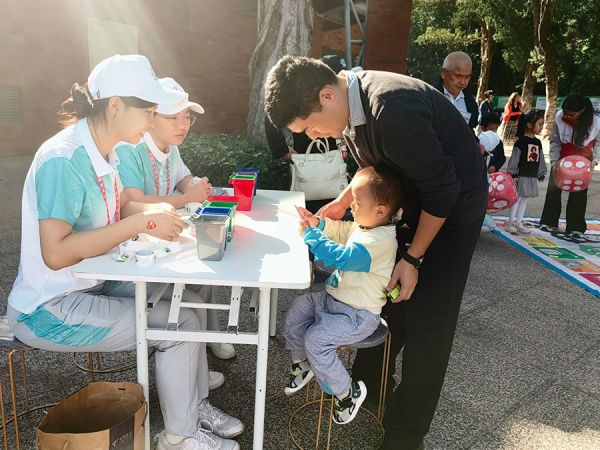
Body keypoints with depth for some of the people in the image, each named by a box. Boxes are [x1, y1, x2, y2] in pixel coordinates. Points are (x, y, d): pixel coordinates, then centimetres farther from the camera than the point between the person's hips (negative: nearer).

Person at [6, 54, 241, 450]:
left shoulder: (102, 149, 1)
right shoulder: (63, 160, -25)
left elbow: (118, 206, 12)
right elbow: (55, 253, -30)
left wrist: (156, 210, -9)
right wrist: (142, 222, -28)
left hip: (93, 284, 9)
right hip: (50, 309, -9)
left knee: (191, 302, 5)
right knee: (183, 325, -13)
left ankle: (196, 406, 20)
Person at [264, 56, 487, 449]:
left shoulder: (393, 110, -34)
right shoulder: (352, 104, -6)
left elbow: (443, 189, -26)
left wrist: (413, 257, -17)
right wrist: (342, 203, 0)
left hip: (455, 204, -8)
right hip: (417, 198, 8)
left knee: (427, 319, -4)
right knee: (388, 291, 14)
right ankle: (369, 380, 35)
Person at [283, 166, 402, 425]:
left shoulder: (379, 241, -30)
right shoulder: (363, 225, 0)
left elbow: (341, 257, -38)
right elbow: (340, 229, 18)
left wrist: (311, 235, -29)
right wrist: (317, 223, -1)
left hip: (357, 315, -10)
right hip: (335, 297, 10)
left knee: (315, 339, -20)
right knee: (295, 312, 9)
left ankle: (348, 393, 2)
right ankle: (302, 364, 34)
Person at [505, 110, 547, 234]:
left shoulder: (538, 142, 11)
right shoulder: (521, 141, -11)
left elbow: (540, 159, 16)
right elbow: (514, 158, -13)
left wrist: (541, 174, 15)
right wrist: (513, 174, -15)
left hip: (532, 177, 7)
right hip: (521, 176, -7)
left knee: (524, 199, 12)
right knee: (517, 198, -1)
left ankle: (519, 222, 20)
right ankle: (511, 223, 10)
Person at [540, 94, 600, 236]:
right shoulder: (559, 117, -24)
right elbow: (554, 141, -11)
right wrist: (554, 162, -14)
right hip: (562, 158, 1)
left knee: (579, 193, 3)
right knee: (553, 189, 5)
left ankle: (575, 227, 15)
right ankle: (549, 222, 20)